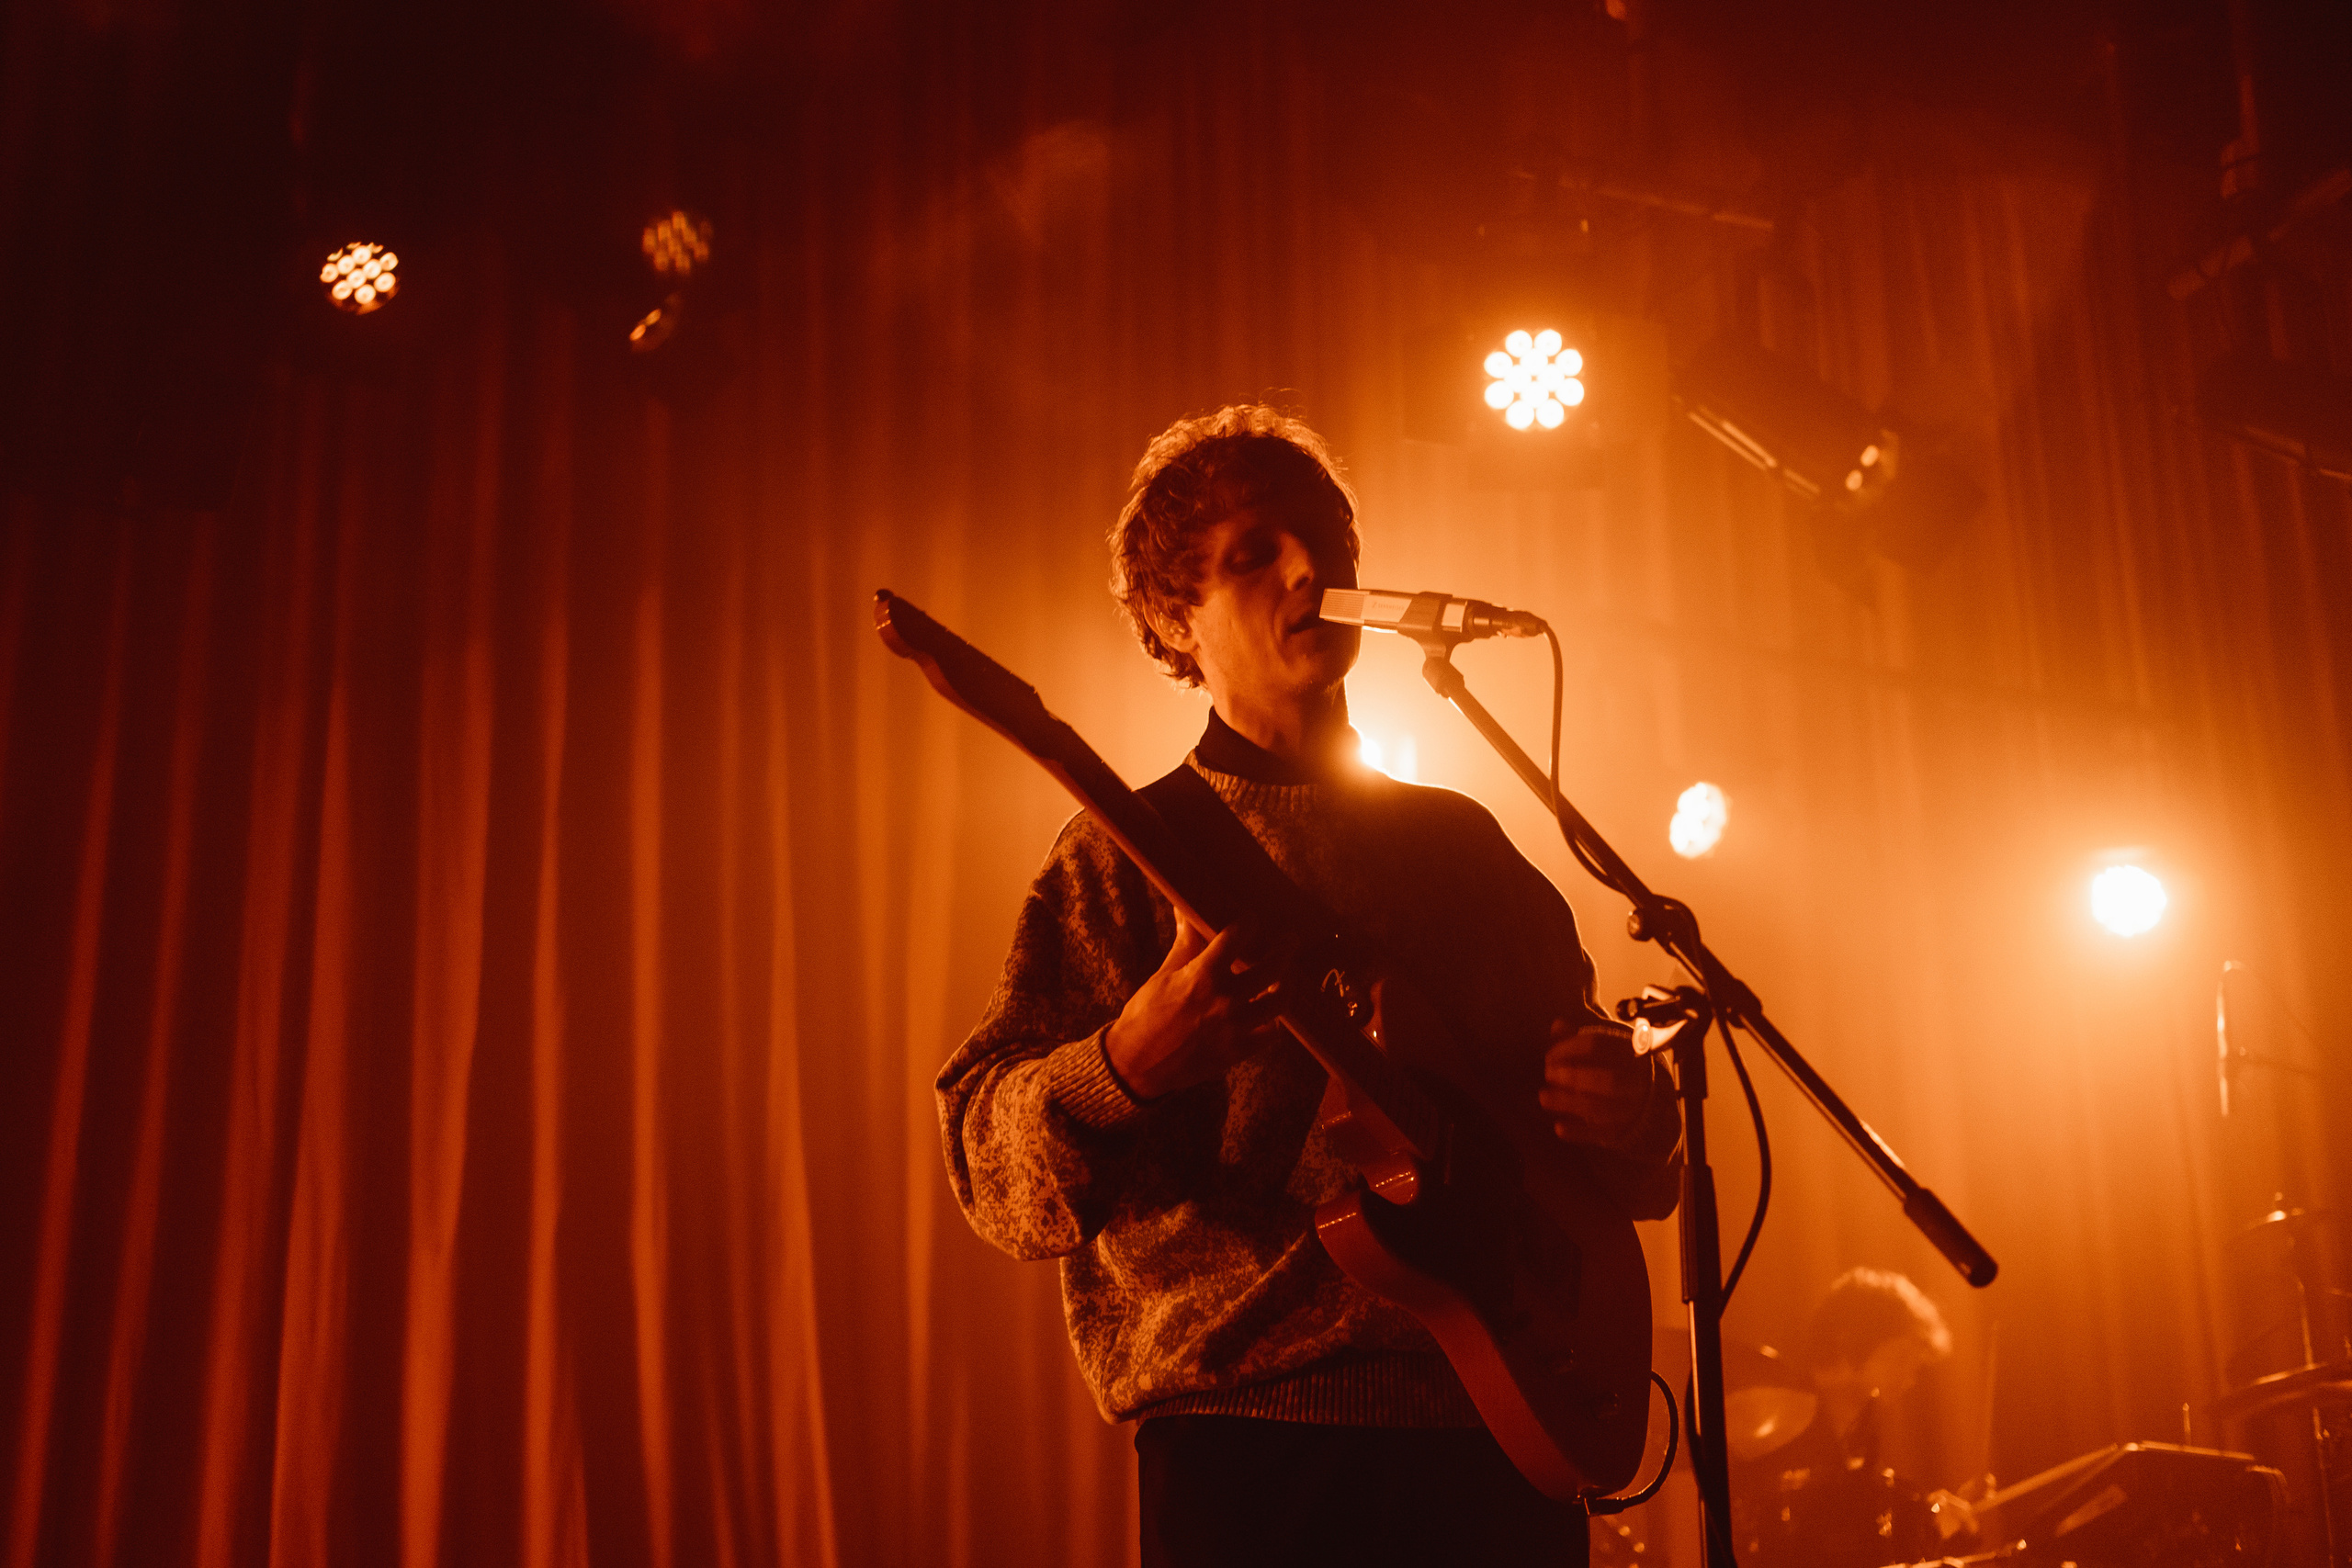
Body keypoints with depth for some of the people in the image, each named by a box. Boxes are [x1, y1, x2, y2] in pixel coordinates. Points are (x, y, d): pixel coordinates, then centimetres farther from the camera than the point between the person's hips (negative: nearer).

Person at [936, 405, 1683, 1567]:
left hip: (1507, 1430, 4)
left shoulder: (1464, 842, 17)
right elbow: (986, 1165, -4)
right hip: (1252, 1450, -4)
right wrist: (1129, 1064, -25)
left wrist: (1629, 1114, -1)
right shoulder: (1135, 852, 4)